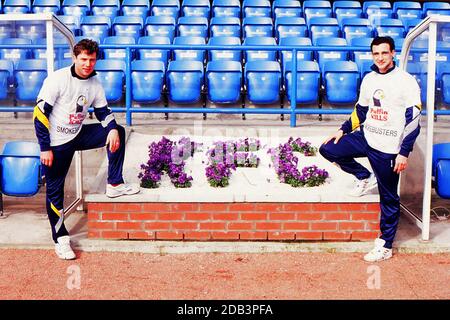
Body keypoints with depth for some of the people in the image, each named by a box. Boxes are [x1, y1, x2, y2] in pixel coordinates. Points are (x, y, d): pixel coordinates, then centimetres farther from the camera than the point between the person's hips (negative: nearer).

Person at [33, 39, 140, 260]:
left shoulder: (95, 84, -1)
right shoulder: (58, 79, -18)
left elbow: (103, 111, 10)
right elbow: (40, 114, -17)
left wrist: (113, 129, -12)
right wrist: (45, 148, -19)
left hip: (78, 135, 6)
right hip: (56, 142, -5)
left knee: (118, 133, -3)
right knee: (55, 191, 0)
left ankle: (114, 184, 5)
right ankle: (60, 239, 15)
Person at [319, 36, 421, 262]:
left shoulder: (406, 81, -11)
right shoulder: (369, 79, 7)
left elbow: (413, 119, -13)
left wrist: (404, 153, -18)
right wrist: (343, 130, 8)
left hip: (388, 148, -6)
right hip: (366, 138, 6)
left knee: (388, 198, 2)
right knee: (328, 149, -3)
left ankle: (386, 245, 16)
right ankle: (366, 179, 14)